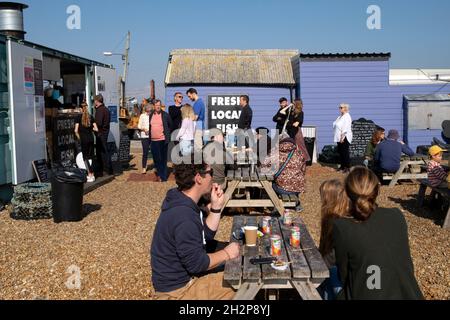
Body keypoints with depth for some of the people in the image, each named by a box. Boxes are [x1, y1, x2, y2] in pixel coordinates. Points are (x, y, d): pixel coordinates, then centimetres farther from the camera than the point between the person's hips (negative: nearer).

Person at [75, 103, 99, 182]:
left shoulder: (79, 117, -6)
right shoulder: (91, 117, 3)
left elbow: (76, 130, -11)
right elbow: (96, 129, 0)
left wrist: (79, 138, 4)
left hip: (84, 139, -4)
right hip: (91, 138, 4)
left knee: (85, 157, 3)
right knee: (90, 156, 11)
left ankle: (91, 175, -3)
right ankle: (91, 174, 14)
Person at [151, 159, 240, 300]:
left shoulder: (183, 203, 2)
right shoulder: (184, 216, -31)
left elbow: (206, 236, 9)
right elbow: (196, 263, -26)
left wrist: (216, 207, -2)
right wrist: (226, 254, -12)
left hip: (184, 276, 9)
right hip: (177, 289, -9)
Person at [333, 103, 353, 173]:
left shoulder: (347, 117, -12)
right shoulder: (340, 116, 15)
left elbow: (346, 128, -18)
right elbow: (335, 125, 17)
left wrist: (342, 137, -21)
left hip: (344, 137, -9)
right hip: (339, 137, 9)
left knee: (345, 152, -7)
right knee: (340, 151, 12)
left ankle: (347, 167, -2)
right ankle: (342, 166, 20)